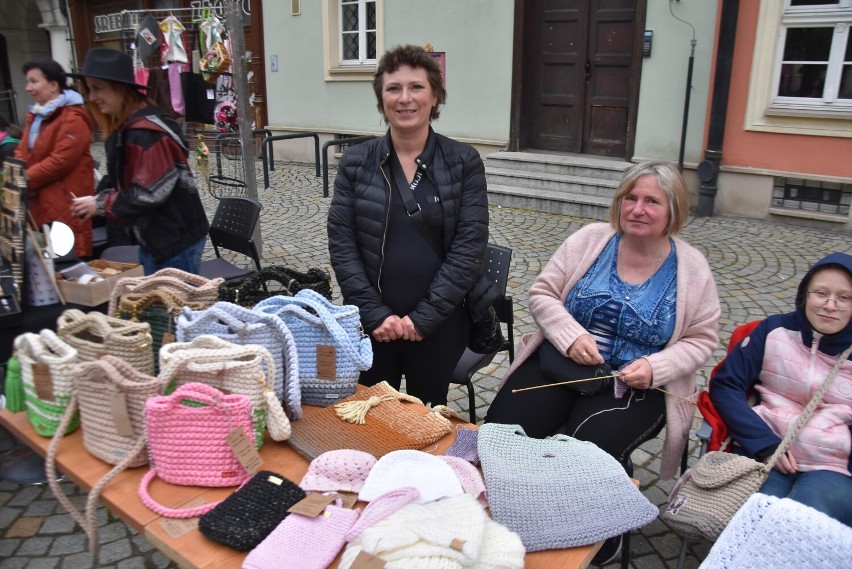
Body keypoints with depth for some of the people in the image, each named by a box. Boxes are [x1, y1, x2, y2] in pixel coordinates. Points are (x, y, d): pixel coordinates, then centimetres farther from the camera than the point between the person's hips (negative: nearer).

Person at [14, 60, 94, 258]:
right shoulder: (35, 115, 18)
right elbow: (22, 152, 18)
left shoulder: (72, 118, -11)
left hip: (66, 204, -8)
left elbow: (61, 161, -19)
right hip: (40, 203, 9)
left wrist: (25, 180, -16)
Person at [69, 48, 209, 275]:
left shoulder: (145, 131, -21)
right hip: (153, 238, 10)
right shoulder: (123, 127, 9)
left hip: (176, 240, -9)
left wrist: (100, 204, -14)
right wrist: (96, 201, -3)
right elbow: (120, 181, 15)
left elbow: (149, 193, -24)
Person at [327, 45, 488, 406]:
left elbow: (469, 248, -10)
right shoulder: (355, 163, -1)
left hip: (440, 323, -1)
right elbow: (341, 244, -4)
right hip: (371, 323, 1)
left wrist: (423, 317, -15)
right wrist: (375, 313, -12)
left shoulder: (464, 163, -5)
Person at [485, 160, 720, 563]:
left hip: (635, 385, -2)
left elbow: (701, 339, 3)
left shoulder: (692, 268, 0)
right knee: (500, 431, -19)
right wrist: (570, 336, -15)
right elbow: (542, 293, 2)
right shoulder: (590, 239, 1)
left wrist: (655, 368, -15)